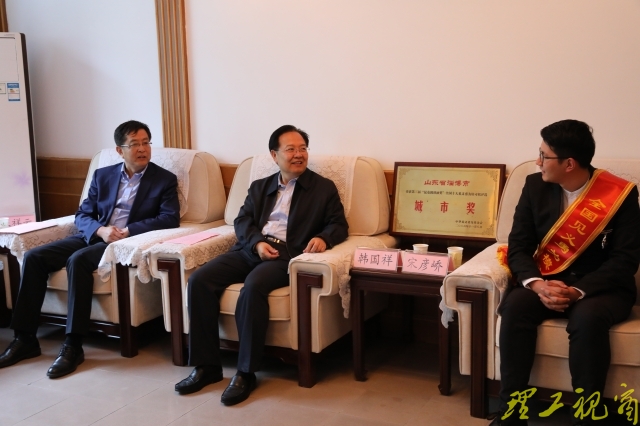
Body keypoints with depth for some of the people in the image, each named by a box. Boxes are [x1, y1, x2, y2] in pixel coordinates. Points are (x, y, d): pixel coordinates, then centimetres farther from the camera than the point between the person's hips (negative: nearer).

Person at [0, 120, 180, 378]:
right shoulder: (102, 175, 14)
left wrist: (128, 230, -20)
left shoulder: (165, 180, 2)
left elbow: (170, 219, -10)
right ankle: (25, 338, -7)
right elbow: (82, 215, 10)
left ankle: (73, 346, -29)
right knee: (33, 257, -14)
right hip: (93, 236, 6)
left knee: (78, 260, -33)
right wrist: (101, 230, -13)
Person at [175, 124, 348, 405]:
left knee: (253, 287, -35)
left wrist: (323, 238, -19)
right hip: (250, 250, 5)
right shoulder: (259, 186, 22)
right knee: (199, 281, -19)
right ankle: (207, 365, -11)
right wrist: (257, 243, -10)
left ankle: (245, 373, -24)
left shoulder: (324, 188, 12)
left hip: (288, 254, -4)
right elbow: (242, 221, 12)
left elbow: (339, 225, 5)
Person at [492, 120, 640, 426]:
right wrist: (537, 284, -22)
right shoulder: (536, 186, 1)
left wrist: (577, 291, -27)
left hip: (601, 287, -3)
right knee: (515, 305, -29)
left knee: (588, 318, -37)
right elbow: (518, 246, -1)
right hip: (548, 282, 3)